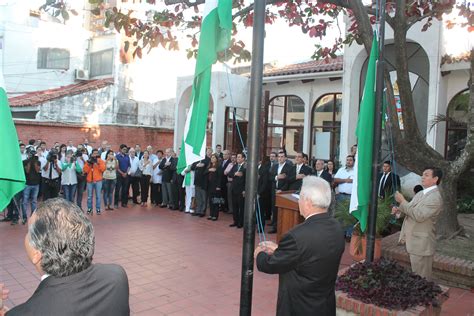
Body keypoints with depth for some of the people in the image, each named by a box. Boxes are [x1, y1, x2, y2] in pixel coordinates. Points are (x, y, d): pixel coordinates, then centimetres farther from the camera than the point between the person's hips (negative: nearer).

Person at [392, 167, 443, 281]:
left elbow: (419, 215, -27)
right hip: (412, 240, 9)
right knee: (414, 274, 20)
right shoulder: (421, 193, 11)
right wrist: (399, 210, 0)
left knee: (421, 278, 2)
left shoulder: (435, 198, -18)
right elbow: (410, 210, 21)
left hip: (421, 243, -9)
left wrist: (402, 201, -20)